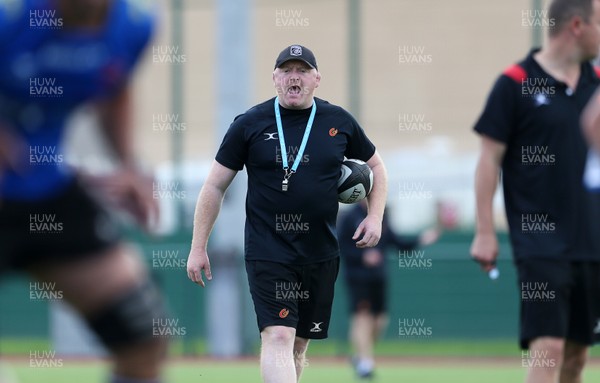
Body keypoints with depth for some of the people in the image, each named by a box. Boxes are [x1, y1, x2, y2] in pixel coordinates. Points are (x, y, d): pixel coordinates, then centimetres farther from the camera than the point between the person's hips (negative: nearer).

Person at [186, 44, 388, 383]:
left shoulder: (339, 122, 6)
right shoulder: (250, 124, -1)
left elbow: (376, 166, 21)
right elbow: (215, 186, 4)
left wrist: (375, 216, 5)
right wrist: (198, 247, 2)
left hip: (321, 253, 4)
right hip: (267, 251, -3)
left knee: (299, 342, 10)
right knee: (278, 335, -19)